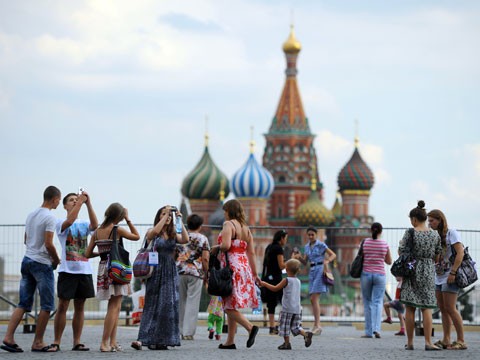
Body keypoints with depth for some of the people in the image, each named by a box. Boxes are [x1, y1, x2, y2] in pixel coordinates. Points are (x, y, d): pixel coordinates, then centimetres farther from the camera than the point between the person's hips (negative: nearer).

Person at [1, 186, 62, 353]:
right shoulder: (50, 218, -12)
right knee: (46, 305, 2)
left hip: (27, 260, 8)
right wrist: (56, 259, -1)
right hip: (42, 264, -8)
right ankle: (38, 343, 3)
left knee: (23, 303, 7)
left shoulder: (31, 215, 13)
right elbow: (48, 244, -18)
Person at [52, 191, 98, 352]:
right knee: (62, 306, -5)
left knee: (79, 307, 6)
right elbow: (69, 221, -21)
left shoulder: (84, 224, 12)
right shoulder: (61, 223, 2)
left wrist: (88, 203, -16)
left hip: (84, 270, 4)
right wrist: (80, 202, -20)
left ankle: (77, 342, 9)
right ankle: (56, 342, -1)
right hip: (67, 270, -4)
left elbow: (95, 225, -10)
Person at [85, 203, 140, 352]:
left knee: (115, 307, 13)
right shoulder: (118, 230, -10)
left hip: (103, 268, 6)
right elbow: (136, 236, 5)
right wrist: (128, 220, 8)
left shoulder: (97, 232, 6)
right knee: (114, 307, -4)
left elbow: (88, 253, 5)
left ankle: (112, 342, 10)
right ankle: (105, 343, -9)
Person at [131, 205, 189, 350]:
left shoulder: (173, 235, 12)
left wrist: (180, 221, -8)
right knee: (152, 306, -9)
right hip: (156, 272, -4)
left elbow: (185, 239, -7)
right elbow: (155, 231, -22)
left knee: (168, 306, 0)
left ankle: (161, 340, 4)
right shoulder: (152, 232, 2)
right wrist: (166, 214, -16)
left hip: (170, 273, 4)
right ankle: (143, 339, -12)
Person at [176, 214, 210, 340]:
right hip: (196, 272, -3)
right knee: (192, 302, -1)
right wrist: (206, 273, 5)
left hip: (180, 272, 4)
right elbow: (205, 258, -5)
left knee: (180, 301, 12)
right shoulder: (203, 239, 0)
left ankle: (180, 331, 16)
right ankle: (188, 332, -6)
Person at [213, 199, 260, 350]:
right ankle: (230, 341, 12)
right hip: (245, 267, 8)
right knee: (230, 306, 12)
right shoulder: (246, 228, 16)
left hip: (231, 267, -8)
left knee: (229, 306, -7)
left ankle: (250, 327, -25)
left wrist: (216, 248, -1)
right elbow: (251, 253, 13)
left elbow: (226, 245, -21)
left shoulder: (229, 224, -6)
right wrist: (254, 274, 15)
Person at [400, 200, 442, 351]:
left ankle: (410, 342, 6)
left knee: (410, 309, 4)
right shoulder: (435, 234, 3)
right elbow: (437, 256, 8)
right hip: (428, 272, 2)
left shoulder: (410, 233, -8)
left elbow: (401, 251, -6)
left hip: (411, 271, -2)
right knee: (427, 307, 2)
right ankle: (428, 342, -7)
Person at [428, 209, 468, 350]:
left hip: (449, 277, -8)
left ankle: (461, 341, -7)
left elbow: (460, 253, -15)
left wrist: (453, 272, -20)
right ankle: (446, 340, 9)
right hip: (439, 277, 8)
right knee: (443, 309, 7)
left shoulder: (451, 233, -7)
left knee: (450, 308, -10)